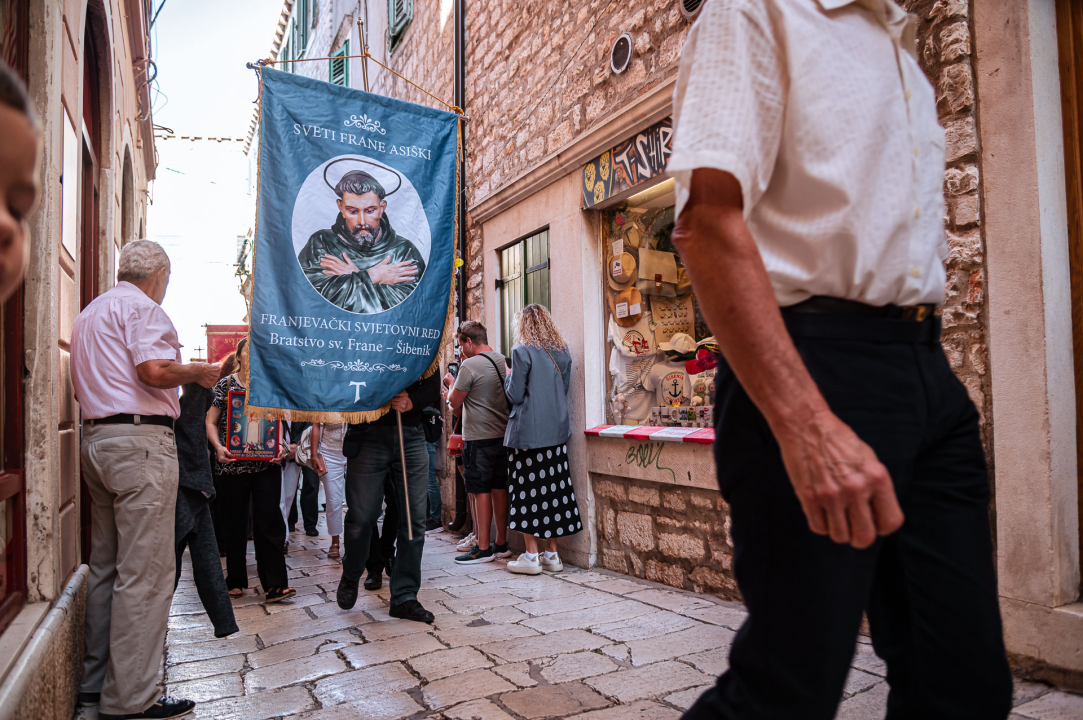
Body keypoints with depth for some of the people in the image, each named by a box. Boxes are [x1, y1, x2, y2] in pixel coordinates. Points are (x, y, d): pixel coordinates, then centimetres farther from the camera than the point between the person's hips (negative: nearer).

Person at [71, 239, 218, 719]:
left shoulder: (89, 313, 24)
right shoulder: (142, 306, -6)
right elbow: (154, 370, -21)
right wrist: (196, 371, -3)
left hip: (96, 440, 10)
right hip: (141, 440, -10)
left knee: (106, 567, 15)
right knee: (144, 573, -7)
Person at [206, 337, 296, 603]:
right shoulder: (225, 384, 5)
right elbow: (211, 422, 5)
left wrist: (282, 447, -6)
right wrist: (218, 447, -12)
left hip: (266, 464, 0)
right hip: (232, 465, 0)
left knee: (269, 519, -6)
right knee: (234, 522, 9)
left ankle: (274, 584, -5)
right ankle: (235, 580, 22)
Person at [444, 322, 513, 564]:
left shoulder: (470, 365, -13)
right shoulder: (503, 361, 9)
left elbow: (454, 404, -10)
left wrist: (452, 387, 12)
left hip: (479, 437, -7)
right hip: (503, 434, 7)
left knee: (481, 492, -1)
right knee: (499, 489, 11)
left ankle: (483, 548, 5)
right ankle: (501, 544, 19)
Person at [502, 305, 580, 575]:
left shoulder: (522, 352, -11)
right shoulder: (562, 353, 8)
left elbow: (515, 395, -10)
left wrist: (508, 377, 8)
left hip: (528, 433, -6)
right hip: (557, 432, 6)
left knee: (528, 492, 2)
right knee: (553, 490, 10)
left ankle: (531, 556, 6)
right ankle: (552, 554, 17)